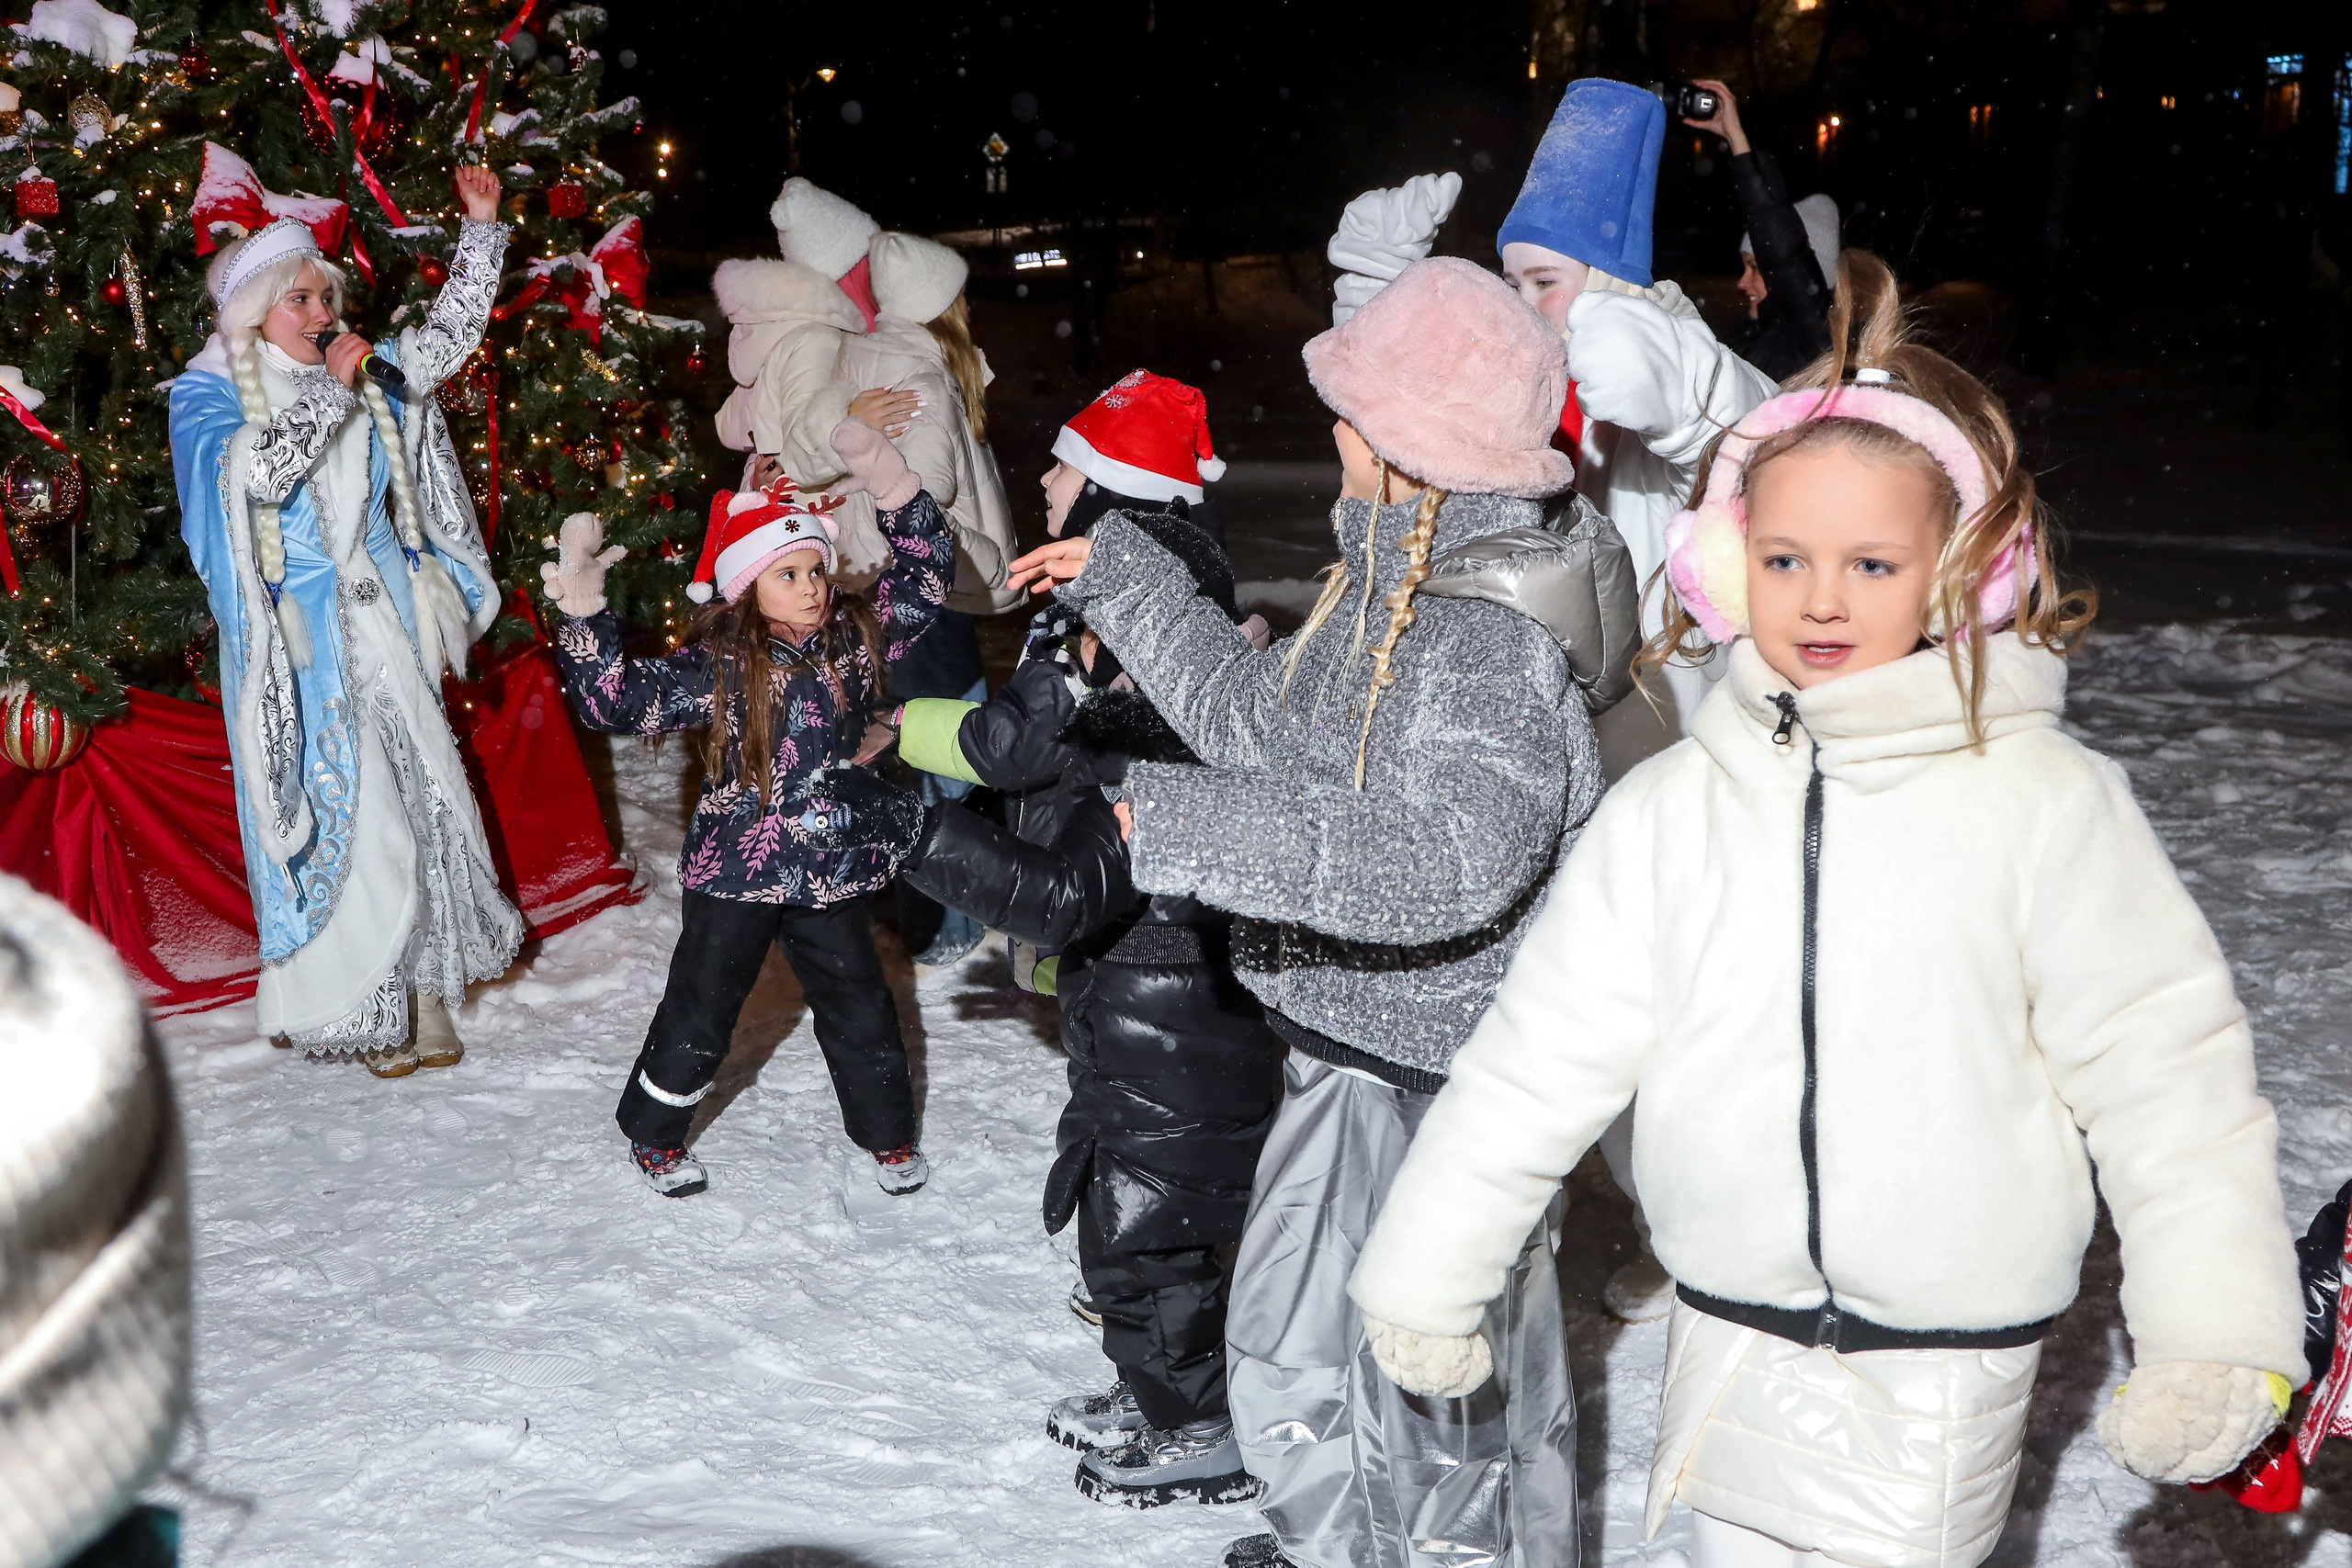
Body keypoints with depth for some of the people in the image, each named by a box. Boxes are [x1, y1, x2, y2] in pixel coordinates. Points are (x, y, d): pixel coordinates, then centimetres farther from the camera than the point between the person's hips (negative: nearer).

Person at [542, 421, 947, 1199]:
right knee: (700, 1010, 12)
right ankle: (654, 1131, 33)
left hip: (835, 870, 3)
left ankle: (888, 1132, 34)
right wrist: (582, 606, -26)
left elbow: (924, 574, 2)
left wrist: (889, 482, -8)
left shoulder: (857, 637, -3)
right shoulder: (715, 667, -15)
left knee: (859, 1006, 15)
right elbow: (615, 698, -19)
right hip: (735, 872, -3)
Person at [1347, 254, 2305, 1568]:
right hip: (1730, 1347, 3)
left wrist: (2227, 1338, -13)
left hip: (1942, 1373, -3)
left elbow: (2166, 1069, -7)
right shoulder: (1674, 811, -2)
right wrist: (1426, 1276, 8)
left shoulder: (2050, 803, -9)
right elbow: (1543, 1056, 3)